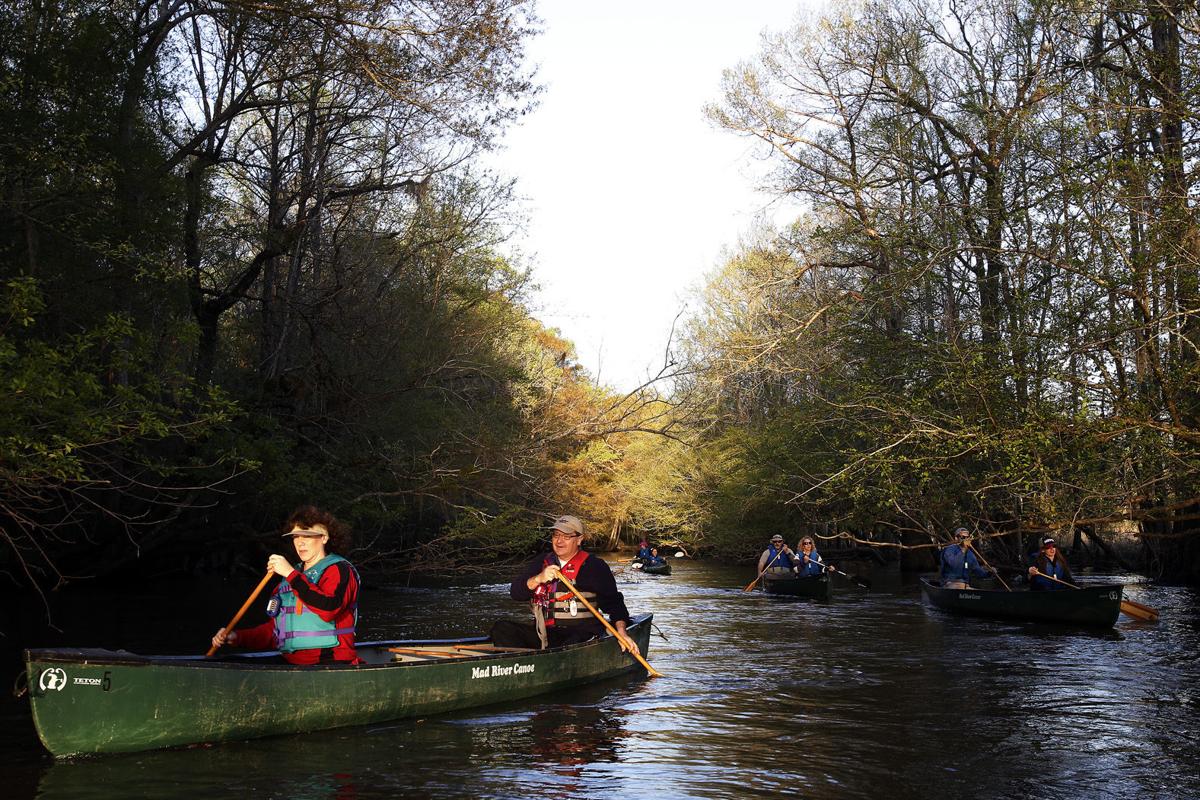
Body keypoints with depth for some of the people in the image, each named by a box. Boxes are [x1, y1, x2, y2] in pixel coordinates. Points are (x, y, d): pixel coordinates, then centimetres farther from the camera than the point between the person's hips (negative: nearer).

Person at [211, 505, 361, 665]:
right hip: (290, 666, 6)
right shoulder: (287, 579, 24)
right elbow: (273, 630, 25)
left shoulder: (339, 570, 2)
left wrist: (292, 574, -15)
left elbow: (329, 609, -19)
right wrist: (237, 637, 9)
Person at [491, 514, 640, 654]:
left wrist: (621, 631, -16)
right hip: (543, 632, 4)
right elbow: (515, 591, 3)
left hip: (580, 633, -4)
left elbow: (613, 601, 1)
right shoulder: (542, 562, 13)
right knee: (502, 628, -15)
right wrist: (538, 579, -17)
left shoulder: (595, 567, 2)